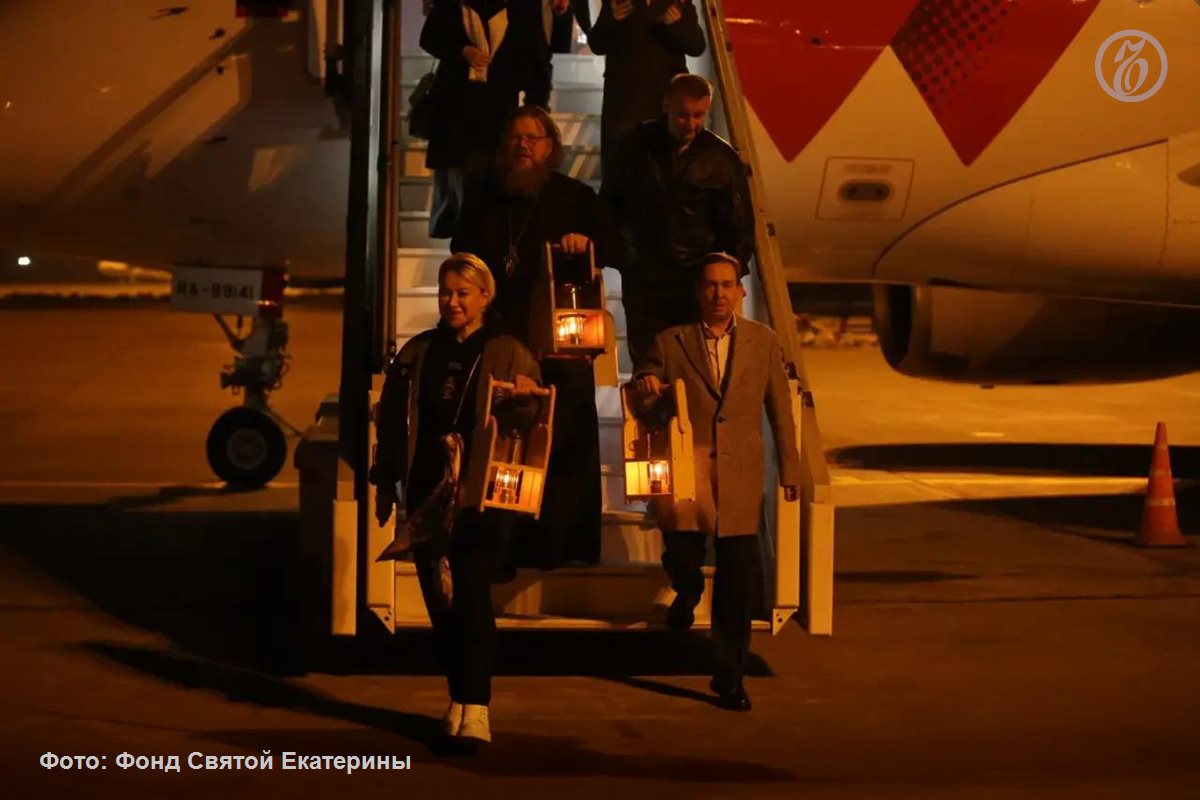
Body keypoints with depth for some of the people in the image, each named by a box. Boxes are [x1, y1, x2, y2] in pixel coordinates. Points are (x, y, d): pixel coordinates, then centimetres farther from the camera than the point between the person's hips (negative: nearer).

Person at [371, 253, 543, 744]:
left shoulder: (508, 354, 4)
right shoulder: (417, 353, 13)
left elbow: (534, 423, 2)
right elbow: (391, 419, 15)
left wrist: (527, 399, -20)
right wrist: (386, 483, 10)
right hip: (427, 492, 4)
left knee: (472, 593, -12)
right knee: (438, 597, 7)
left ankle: (475, 709, -13)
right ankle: (459, 700, 19)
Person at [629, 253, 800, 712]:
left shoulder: (763, 342, 8)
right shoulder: (671, 343, 6)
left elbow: (780, 410, 12)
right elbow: (642, 407, 9)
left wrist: (789, 470, 11)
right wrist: (645, 389, -15)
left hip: (739, 479, 1)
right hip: (684, 472, 0)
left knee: (738, 584, 0)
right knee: (681, 561, -11)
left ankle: (729, 678, 14)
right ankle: (688, 593, 29)